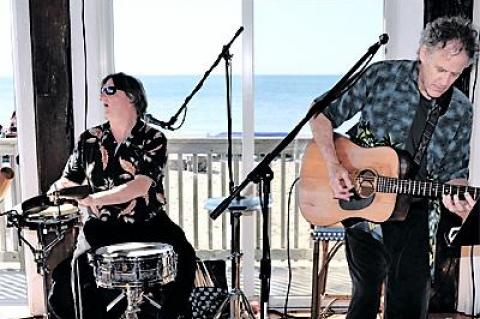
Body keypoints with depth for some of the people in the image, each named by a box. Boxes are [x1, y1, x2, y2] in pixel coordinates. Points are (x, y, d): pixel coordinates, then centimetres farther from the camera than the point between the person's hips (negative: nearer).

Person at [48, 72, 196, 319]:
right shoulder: (90, 139, 7)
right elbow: (68, 181, 15)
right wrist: (52, 194, -6)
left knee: (182, 257, -26)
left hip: (148, 224, -1)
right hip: (102, 227, 2)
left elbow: (140, 186, -18)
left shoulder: (153, 139, -5)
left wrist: (93, 199, -28)